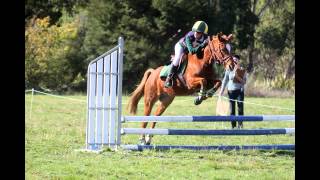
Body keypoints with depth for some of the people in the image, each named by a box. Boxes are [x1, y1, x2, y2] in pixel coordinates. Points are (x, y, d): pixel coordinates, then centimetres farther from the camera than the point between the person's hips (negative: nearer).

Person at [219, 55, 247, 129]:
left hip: (240, 90, 0)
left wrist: (238, 77, -14)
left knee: (240, 108, -5)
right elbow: (225, 80, 5)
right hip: (231, 91, 0)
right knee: (232, 109, 1)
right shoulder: (229, 70, 3)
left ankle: (240, 125, 1)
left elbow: (244, 81, 4)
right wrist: (222, 90, 1)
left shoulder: (242, 69, 4)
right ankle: (233, 126, 6)